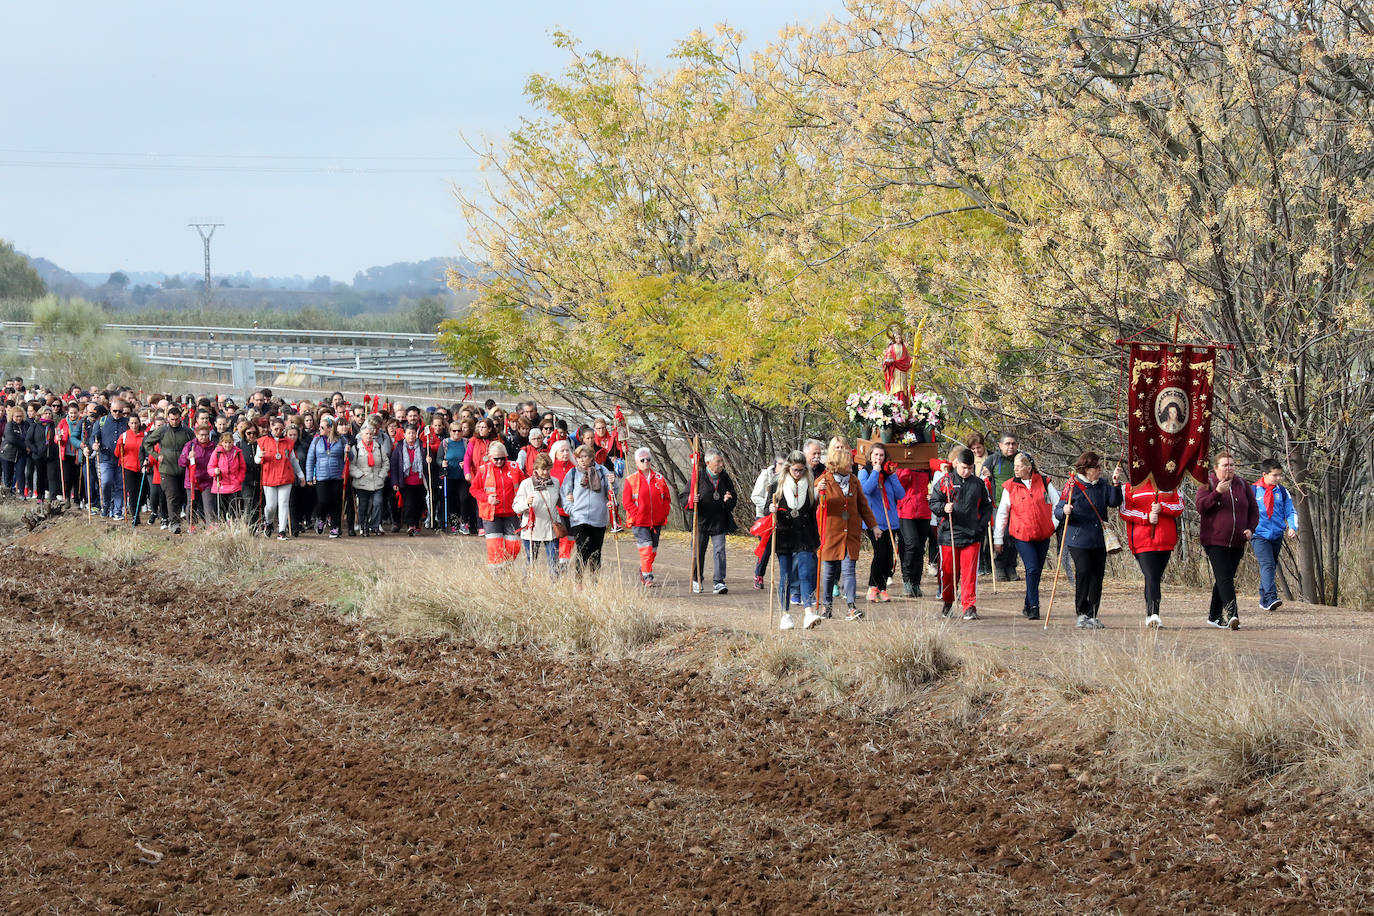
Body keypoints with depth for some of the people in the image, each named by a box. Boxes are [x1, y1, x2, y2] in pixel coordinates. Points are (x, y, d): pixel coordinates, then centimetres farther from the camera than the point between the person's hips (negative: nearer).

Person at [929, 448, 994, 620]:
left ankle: (969, 607, -5)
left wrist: (982, 525, 4)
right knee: (948, 571, 7)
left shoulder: (978, 483, 9)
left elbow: (987, 506, 17)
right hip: (949, 534, 0)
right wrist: (943, 508, -16)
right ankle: (947, 601, 29)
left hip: (972, 535, 0)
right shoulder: (945, 481, 3)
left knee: (970, 572, -7)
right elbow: (933, 503, 5)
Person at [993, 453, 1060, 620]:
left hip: (1042, 536, 2)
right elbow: (1001, 514, 5)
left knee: (1037, 571, 8)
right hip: (1021, 536, -2)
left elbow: (1058, 504, 12)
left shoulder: (1043, 483, 2)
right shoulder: (1010, 487, 0)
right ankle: (1033, 607, -14)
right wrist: (998, 539, 5)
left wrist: (1053, 525, 4)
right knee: (1032, 569, -16)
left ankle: (1029, 607, 22)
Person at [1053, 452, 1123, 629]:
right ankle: (1082, 614, -1)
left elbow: (1114, 502, 0)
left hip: (1099, 541, 5)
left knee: (1098, 575, 5)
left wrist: (1116, 484, -13)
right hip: (1078, 540, -5)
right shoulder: (1073, 486, -6)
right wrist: (1064, 511, -28)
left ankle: (1092, 615, 13)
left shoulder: (1101, 485, 9)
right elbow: (1058, 511, -6)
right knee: (1083, 573, -10)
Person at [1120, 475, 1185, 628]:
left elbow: (1179, 506, 6)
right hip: (1142, 540, -4)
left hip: (1166, 540, 4)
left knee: (1156, 577, 11)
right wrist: (1146, 517, -13)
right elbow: (1124, 511, -1)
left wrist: (1162, 508, -13)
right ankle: (1153, 614, -25)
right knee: (1151, 577, -16)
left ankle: (1150, 616, 20)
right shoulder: (1130, 486, 5)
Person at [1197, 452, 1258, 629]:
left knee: (1224, 578, 10)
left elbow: (1253, 509, 17)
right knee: (1224, 577, -17)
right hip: (1214, 541, -5)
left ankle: (1214, 615, 21)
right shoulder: (1207, 484, -1)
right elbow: (1201, 507, -14)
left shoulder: (1242, 486, 12)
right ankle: (1231, 614, -28)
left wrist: (1250, 528, 1)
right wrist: (1217, 493, -26)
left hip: (1237, 542, 5)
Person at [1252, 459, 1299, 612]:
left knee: (1271, 567, 11)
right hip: (1259, 535, -4)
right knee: (1267, 565, -19)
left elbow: (1291, 512, 11)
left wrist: (1292, 527, -6)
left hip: (1277, 535, 4)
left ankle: (1264, 601, 21)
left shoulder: (1282, 491, 7)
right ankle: (1270, 598, -30)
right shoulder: (1254, 491, -2)